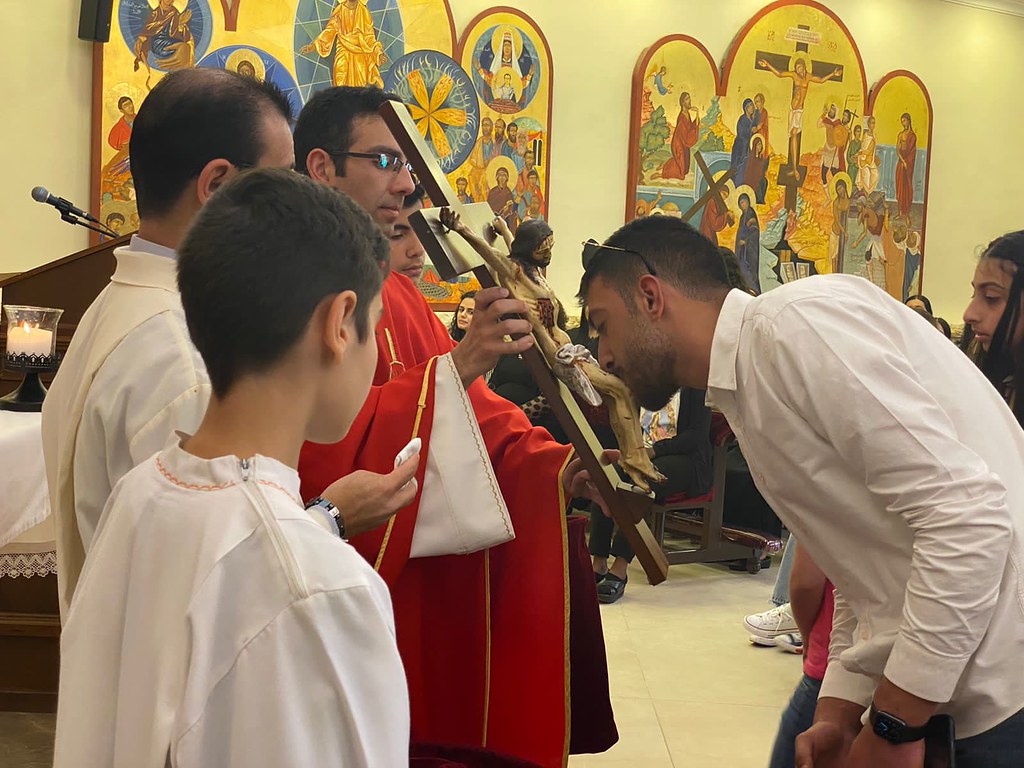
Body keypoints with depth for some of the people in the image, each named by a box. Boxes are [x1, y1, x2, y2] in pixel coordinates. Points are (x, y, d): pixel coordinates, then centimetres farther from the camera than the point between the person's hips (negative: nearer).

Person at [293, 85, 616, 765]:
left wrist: (559, 470, -6)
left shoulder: (397, 293, 15)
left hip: (439, 598, 8)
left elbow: (477, 412, 11)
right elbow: (319, 446, -26)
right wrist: (456, 366, -29)